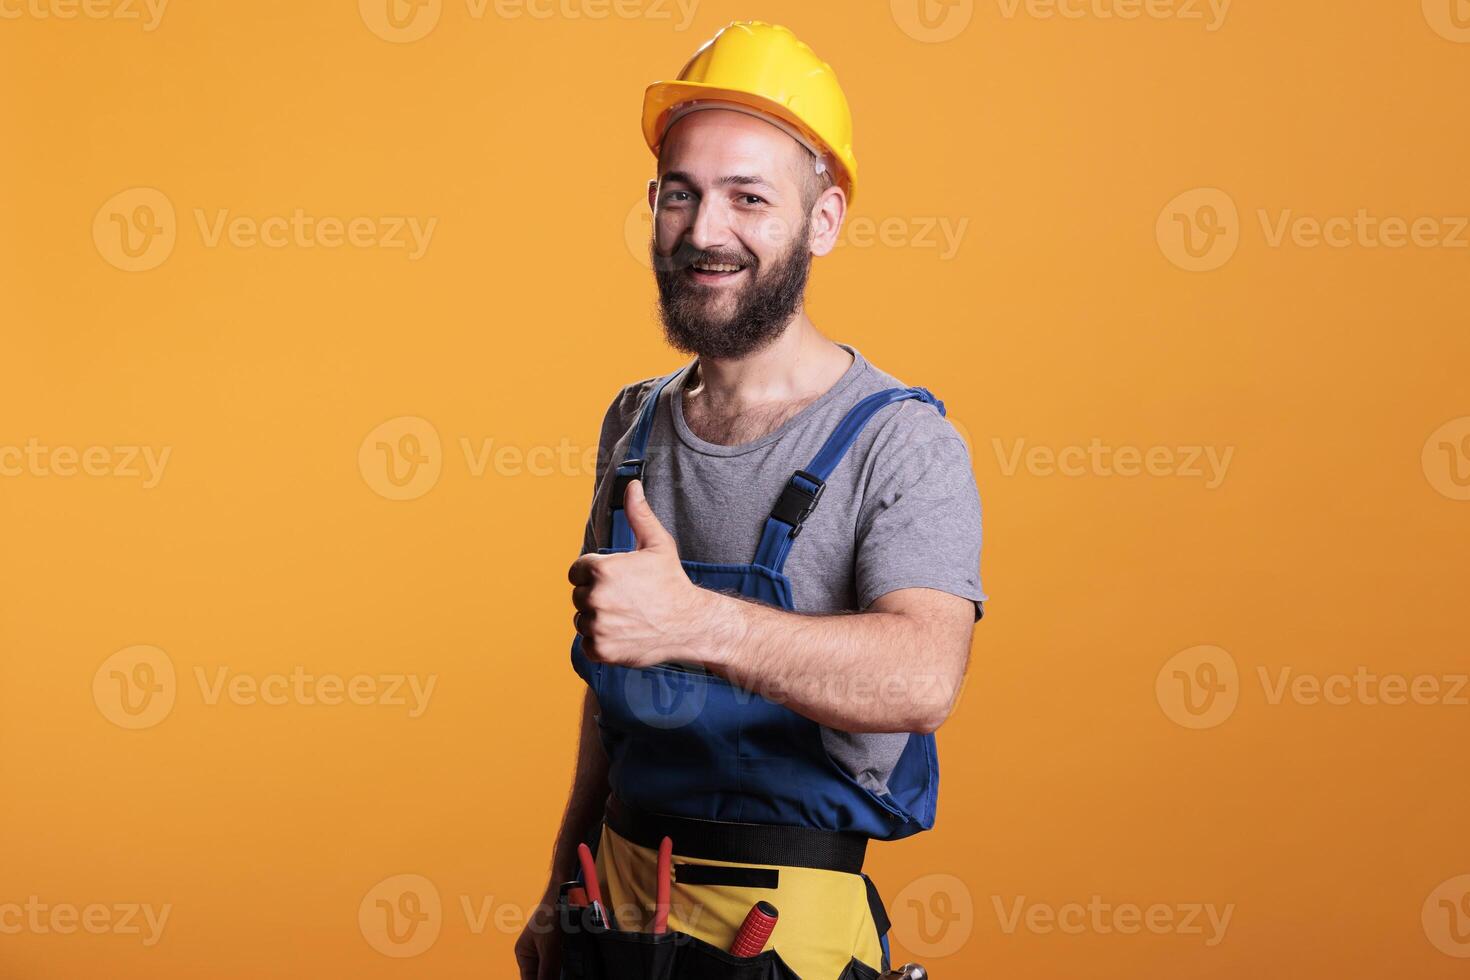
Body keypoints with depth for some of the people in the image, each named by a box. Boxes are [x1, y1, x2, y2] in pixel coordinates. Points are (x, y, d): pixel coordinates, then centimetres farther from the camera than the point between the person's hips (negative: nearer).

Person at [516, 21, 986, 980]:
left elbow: (922, 676, -31)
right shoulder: (635, 427, 7)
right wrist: (566, 888, 14)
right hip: (620, 898, 6)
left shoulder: (902, 445, -14)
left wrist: (695, 622, -44)